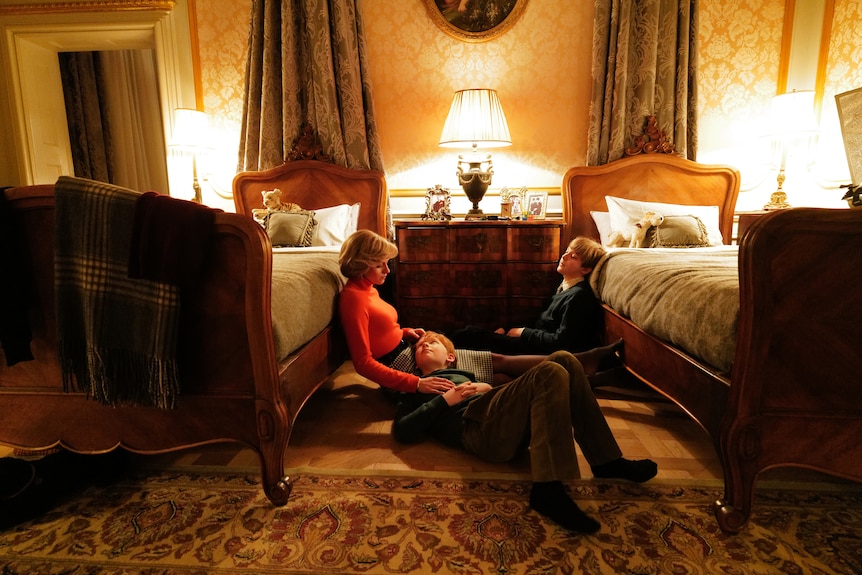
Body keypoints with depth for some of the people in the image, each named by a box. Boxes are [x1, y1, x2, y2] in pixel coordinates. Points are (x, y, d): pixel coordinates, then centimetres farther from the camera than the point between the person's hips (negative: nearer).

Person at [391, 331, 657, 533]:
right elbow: (402, 432, 5)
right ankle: (548, 489, -33)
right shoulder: (415, 389, 25)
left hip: (512, 426, 6)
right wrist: (445, 400, -3)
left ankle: (606, 461, -7)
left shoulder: (464, 374, 39)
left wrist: (489, 389, 7)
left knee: (563, 360, -11)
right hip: (478, 428, -5)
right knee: (550, 372, -25)